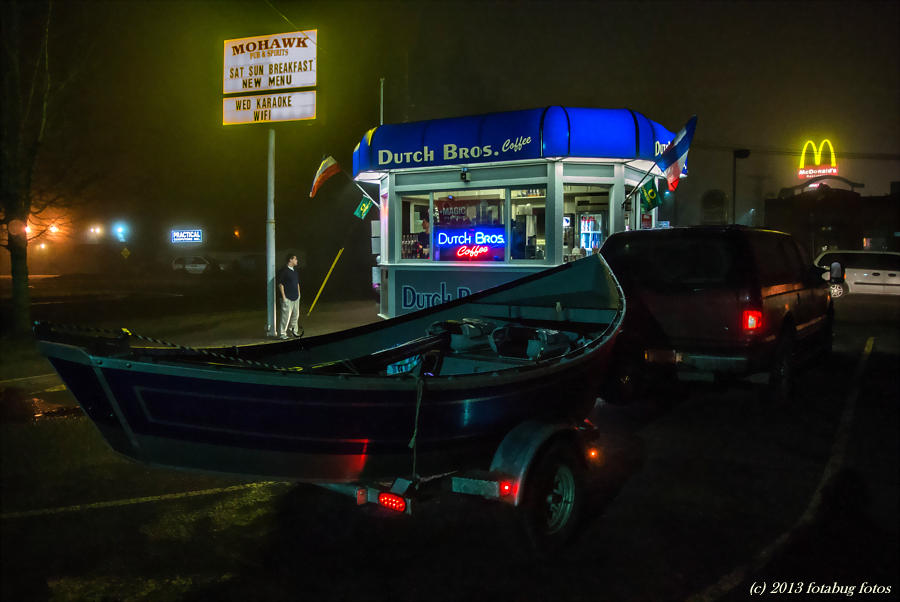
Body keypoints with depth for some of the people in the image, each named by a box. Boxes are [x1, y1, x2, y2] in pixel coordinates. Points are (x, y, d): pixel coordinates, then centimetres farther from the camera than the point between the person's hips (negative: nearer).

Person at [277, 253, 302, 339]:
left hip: (296, 297, 8)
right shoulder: (283, 271, -12)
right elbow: (280, 284, -13)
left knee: (296, 315, 13)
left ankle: (293, 330, 28)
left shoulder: (295, 270, 13)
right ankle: (282, 333, 0)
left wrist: (299, 293, 18)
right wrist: (283, 296, -15)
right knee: (286, 316, -7)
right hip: (287, 298, -8)